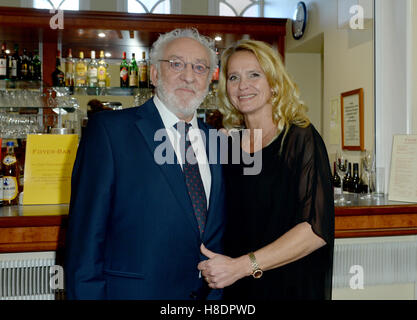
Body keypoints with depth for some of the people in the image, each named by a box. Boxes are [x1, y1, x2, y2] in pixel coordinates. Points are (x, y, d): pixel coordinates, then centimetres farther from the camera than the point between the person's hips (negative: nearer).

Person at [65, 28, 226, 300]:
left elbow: (219, 233, 9)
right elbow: (86, 232, -12)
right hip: (132, 290, -4)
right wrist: (86, 294, -14)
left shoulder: (216, 140, 5)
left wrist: (217, 291, 3)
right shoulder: (109, 129, -10)